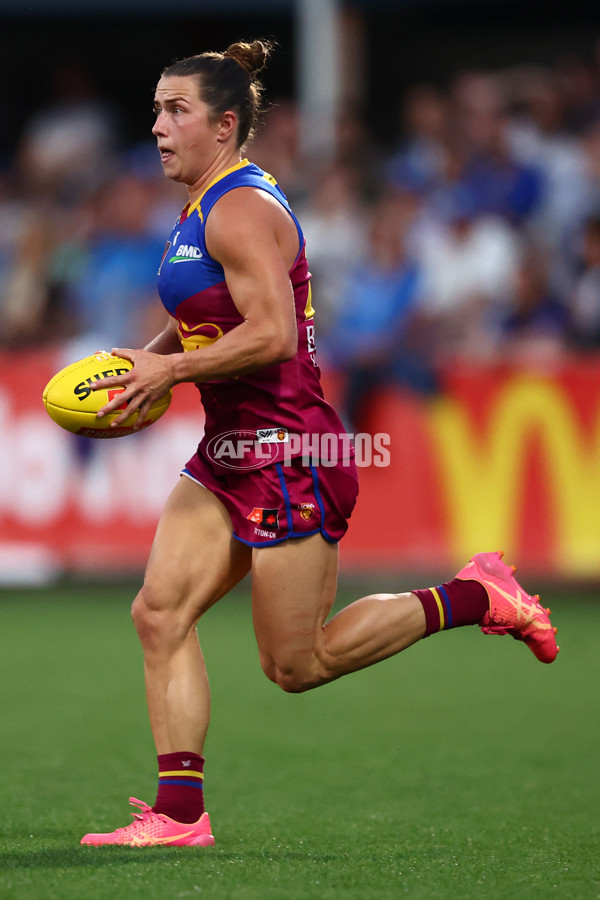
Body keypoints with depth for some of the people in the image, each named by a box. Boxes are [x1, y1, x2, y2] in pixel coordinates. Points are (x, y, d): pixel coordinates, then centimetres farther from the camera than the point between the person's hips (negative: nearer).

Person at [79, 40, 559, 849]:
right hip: (231, 455, 10)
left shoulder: (241, 211, -16)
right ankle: (179, 813, 0)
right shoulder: (202, 209, 14)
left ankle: (473, 598, 9)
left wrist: (169, 370, -21)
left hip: (290, 459, -10)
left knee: (297, 664, -3)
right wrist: (141, 362, 10)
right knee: (159, 612, -1)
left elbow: (272, 334, -26)